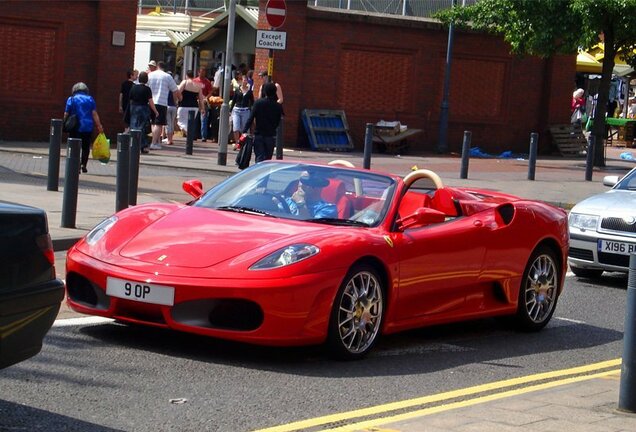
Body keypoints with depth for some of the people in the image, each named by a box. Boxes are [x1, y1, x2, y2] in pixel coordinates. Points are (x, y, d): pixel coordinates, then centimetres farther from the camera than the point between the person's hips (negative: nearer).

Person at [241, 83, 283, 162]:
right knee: (267, 158, 9)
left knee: (259, 157, -2)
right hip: (270, 136, 1)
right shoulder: (278, 106, -1)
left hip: (259, 134, -1)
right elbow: (278, 122, 3)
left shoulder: (258, 103, -6)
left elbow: (251, 118, -11)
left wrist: (244, 131, -14)